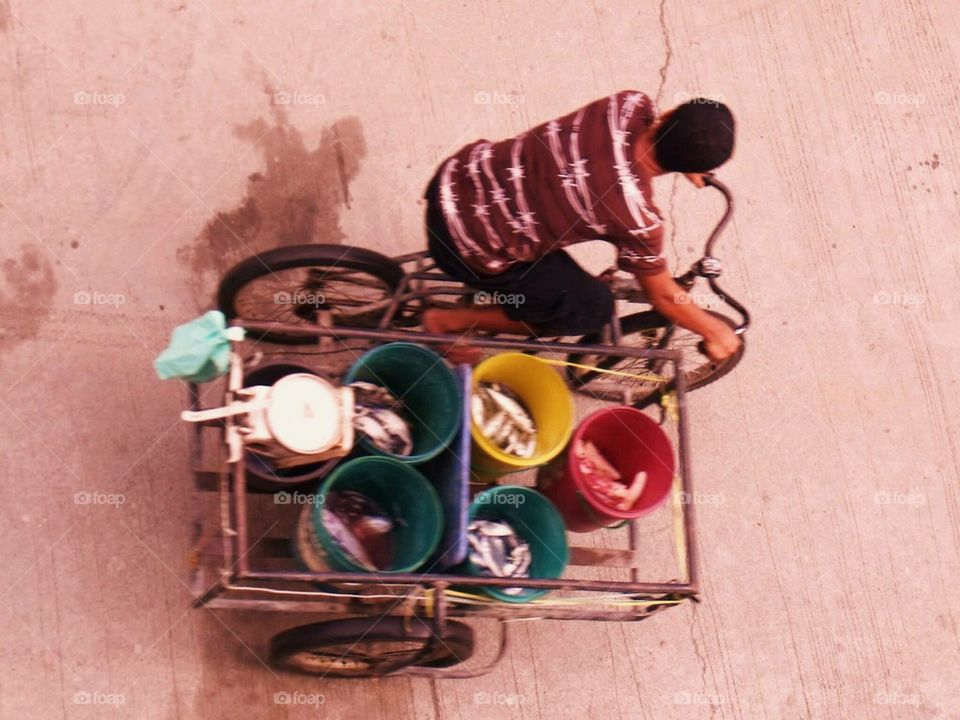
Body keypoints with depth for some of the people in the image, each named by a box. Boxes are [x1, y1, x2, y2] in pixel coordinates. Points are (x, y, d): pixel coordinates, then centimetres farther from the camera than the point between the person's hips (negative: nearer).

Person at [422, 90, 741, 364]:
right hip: (470, 246, -7)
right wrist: (715, 331, 7)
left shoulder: (629, 105, -14)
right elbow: (662, 295, -7)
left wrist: (687, 162, 21)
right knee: (593, 308, 9)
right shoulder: (637, 219, -26)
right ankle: (449, 321, 13)